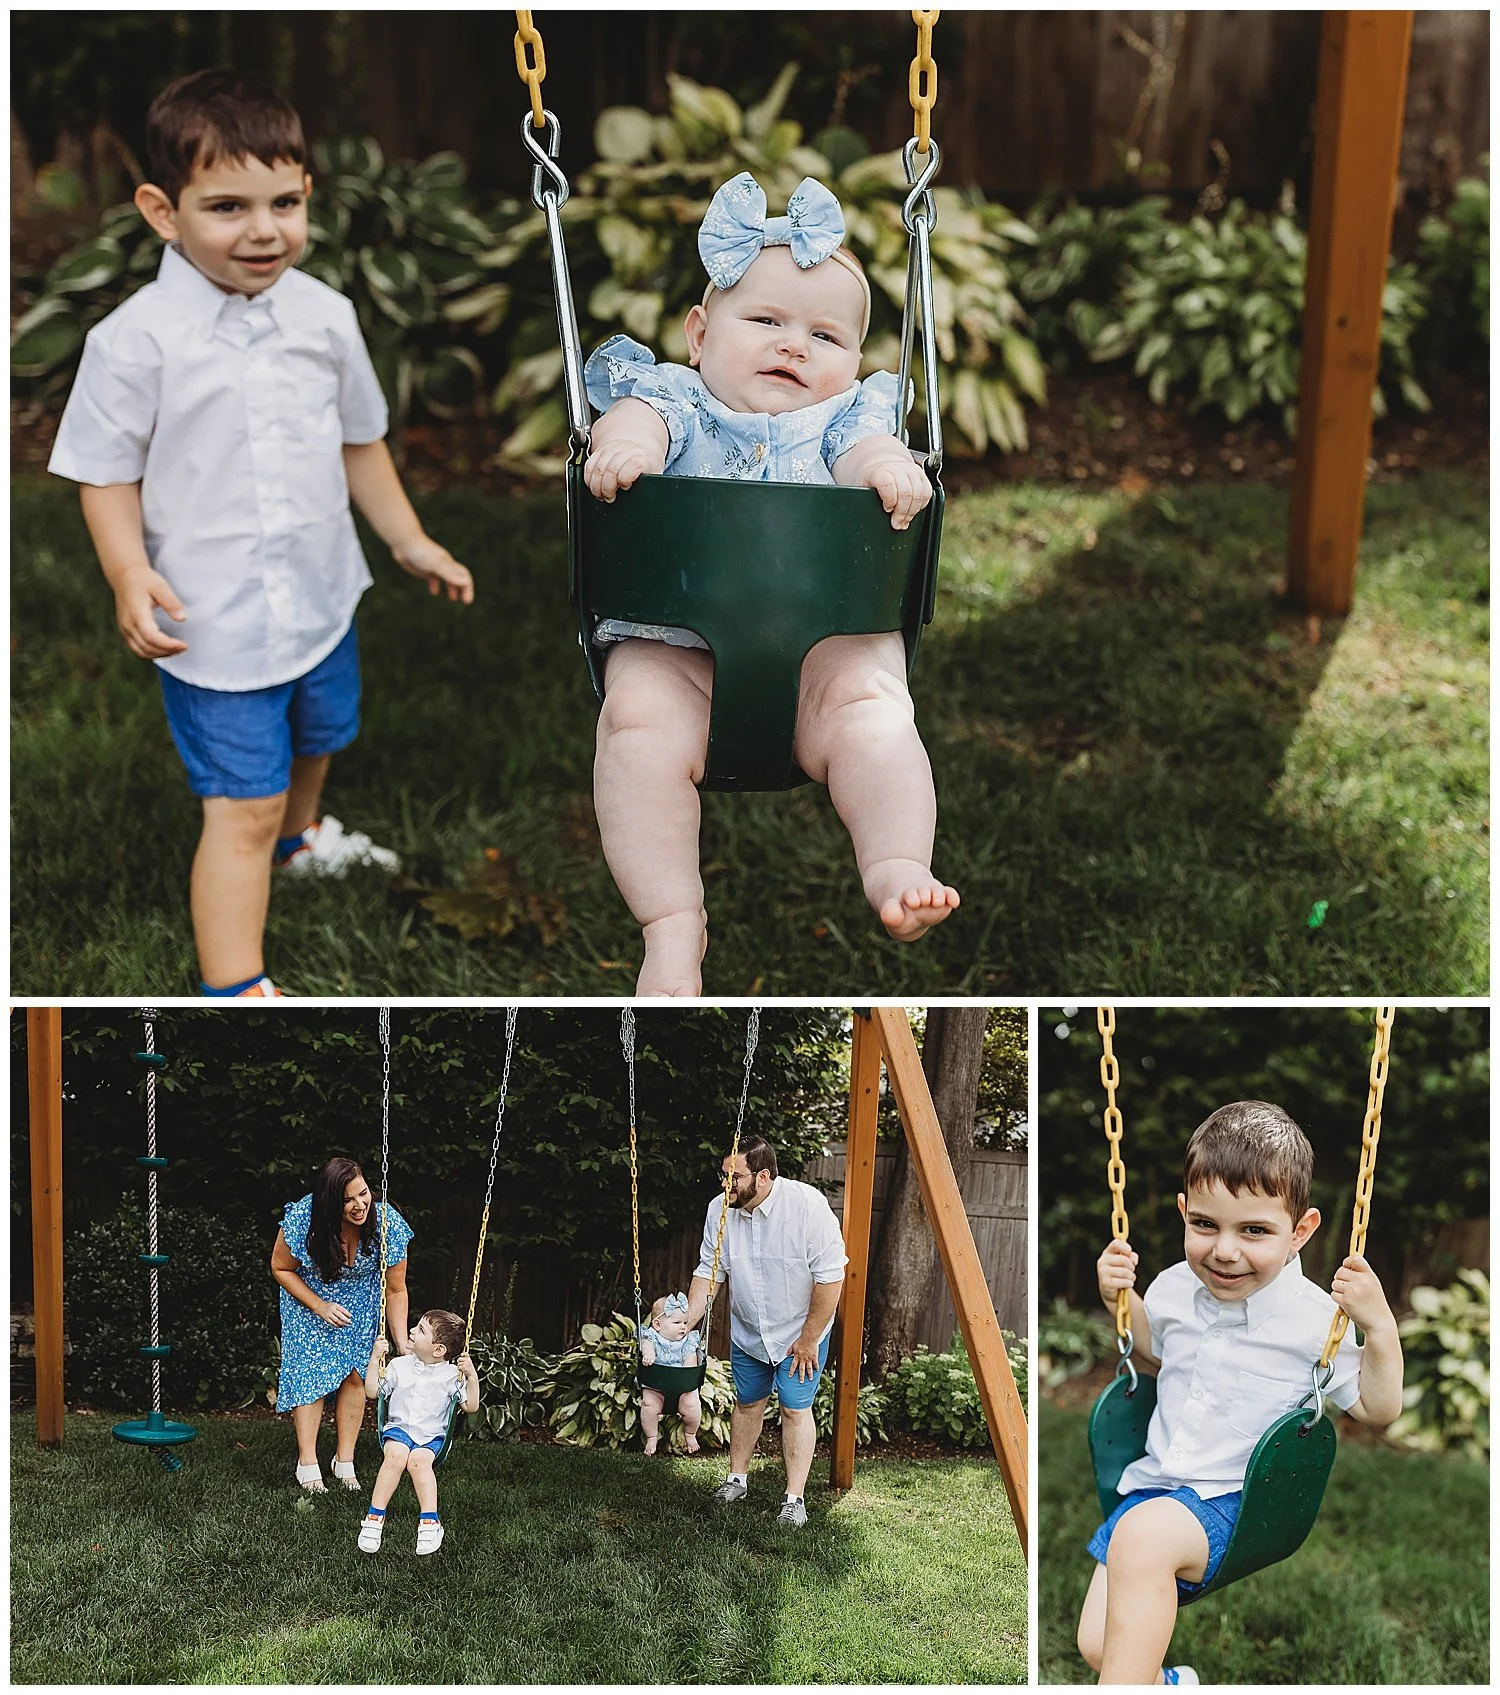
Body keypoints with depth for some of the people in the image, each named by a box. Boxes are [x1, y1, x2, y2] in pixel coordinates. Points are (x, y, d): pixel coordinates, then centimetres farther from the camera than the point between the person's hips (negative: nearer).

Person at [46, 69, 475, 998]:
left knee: (316, 740, 30)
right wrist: (131, 575, -26)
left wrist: (411, 541, 12)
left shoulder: (325, 315, -3)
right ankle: (236, 989, 1)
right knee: (241, 808, -7)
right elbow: (110, 474, -11)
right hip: (214, 623, -6)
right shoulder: (136, 339, -18)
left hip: (322, 598, 6)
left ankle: (301, 837, 62)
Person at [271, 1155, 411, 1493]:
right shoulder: (301, 1219, -34)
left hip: (361, 1298, 1)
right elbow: (280, 1268, -14)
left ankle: (345, 1461, 8)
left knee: (355, 1374, -2)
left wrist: (402, 1340, -24)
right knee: (310, 1372, -8)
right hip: (308, 1294, -1)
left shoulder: (389, 1225, -31)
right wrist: (320, 1306, -21)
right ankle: (307, 1464, -1)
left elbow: (395, 1290, -18)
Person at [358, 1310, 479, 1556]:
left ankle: (429, 1521, -33)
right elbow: (372, 1392, 9)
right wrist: (375, 1358, 2)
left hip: (431, 1436, -1)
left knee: (419, 1459, -34)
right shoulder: (399, 1366, 9)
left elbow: (471, 1406, 1)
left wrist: (472, 1376, -12)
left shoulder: (452, 1375, 3)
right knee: (396, 1455, -32)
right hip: (398, 1428, 1)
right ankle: (375, 1517, -28)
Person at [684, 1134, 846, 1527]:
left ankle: (795, 1498, 3)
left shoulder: (807, 1204, -29)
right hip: (747, 1332, 4)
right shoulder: (719, 1209, -14)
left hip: (801, 1331, -4)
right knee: (747, 1402, 16)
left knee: (795, 1407, -5)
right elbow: (708, 1273, -5)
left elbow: (830, 1276, -24)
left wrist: (808, 1339, -19)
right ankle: (737, 1479, 32)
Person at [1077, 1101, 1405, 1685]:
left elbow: (1376, 1410, -1)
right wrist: (1121, 1302, 9)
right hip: (1155, 1483, 5)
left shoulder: (1315, 1319, -9)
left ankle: (1126, 1685, -25)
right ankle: (1161, 1682, 23)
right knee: (1096, 1643, -8)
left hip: (1243, 1500, -5)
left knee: (1144, 1534, -37)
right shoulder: (1174, 1288, 5)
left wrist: (1381, 1329, -17)